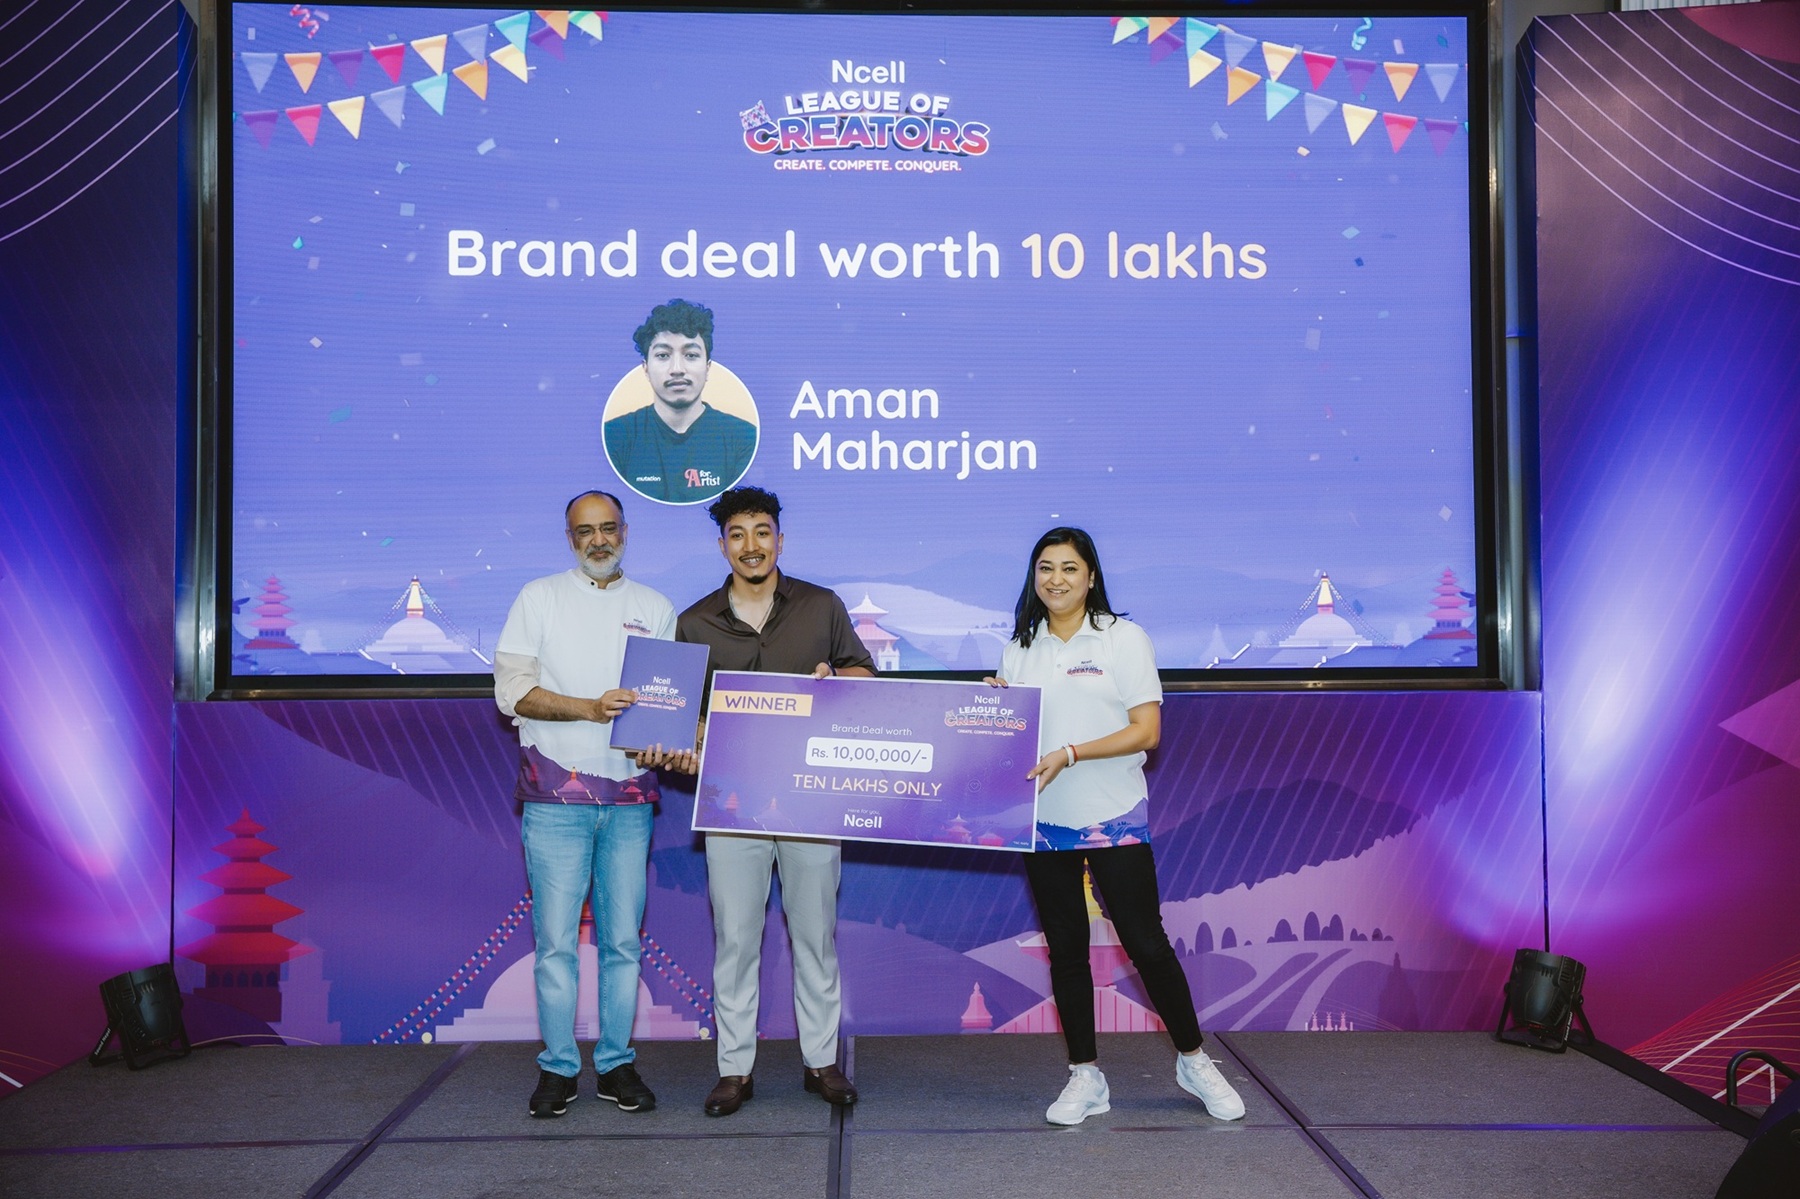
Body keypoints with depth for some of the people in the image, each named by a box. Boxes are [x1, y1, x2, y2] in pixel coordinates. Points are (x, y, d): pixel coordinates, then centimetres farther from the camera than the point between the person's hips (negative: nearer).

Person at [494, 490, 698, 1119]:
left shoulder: (656, 608, 14)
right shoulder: (540, 598, 6)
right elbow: (511, 689, -3)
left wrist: (673, 747, -9)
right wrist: (589, 707, -16)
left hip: (630, 796, 2)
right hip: (556, 794, -2)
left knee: (623, 937, 6)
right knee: (556, 937, -2)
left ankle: (617, 1064, 16)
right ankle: (558, 1068, 10)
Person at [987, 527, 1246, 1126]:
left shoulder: (1123, 638, -3)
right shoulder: (1019, 649, 9)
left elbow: (1146, 731, -10)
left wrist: (1070, 753, -19)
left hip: (1114, 818, -4)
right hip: (1043, 819, 4)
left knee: (1145, 941, 1)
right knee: (1065, 947, 9)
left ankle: (1193, 1060, 20)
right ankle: (1085, 1076, 21)